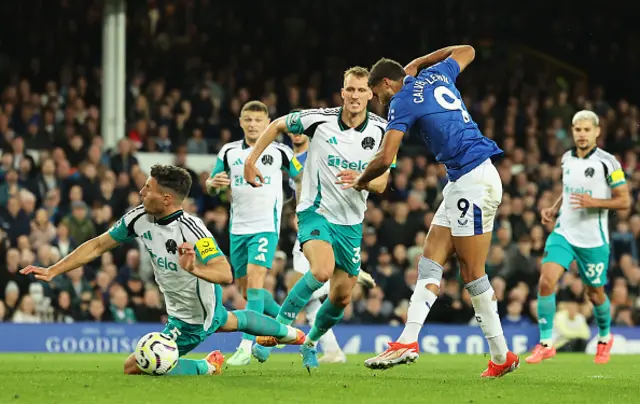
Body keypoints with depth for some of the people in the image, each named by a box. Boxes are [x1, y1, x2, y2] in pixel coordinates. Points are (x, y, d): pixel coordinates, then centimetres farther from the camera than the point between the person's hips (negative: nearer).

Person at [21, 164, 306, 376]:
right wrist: (52, 271, -9)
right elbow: (98, 246, -5)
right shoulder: (139, 218, -14)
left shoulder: (191, 231, -36)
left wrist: (194, 269, -62)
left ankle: (207, 366, 10)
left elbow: (226, 274, -43)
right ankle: (288, 333, 62)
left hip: (191, 321, -8)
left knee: (133, 367, -6)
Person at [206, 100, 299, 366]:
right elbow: (211, 186, 15)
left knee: (254, 282, -19)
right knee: (246, 289, 10)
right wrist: (214, 183, -7)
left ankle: (246, 347, -22)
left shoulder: (279, 152, 0)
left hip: (266, 227, -5)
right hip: (238, 228, 5)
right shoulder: (229, 152, 8)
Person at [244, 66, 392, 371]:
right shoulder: (319, 119, -11)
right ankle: (280, 323, -15)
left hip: (351, 222, 4)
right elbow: (277, 126, 6)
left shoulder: (381, 130, -5)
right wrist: (251, 161, 4)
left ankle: (311, 342, 35)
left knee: (342, 297, 8)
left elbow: (381, 184, -5)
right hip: (316, 211, -4)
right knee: (323, 270, -32)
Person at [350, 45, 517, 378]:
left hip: (473, 181, -9)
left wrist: (361, 181, 5)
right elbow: (466, 51, 37)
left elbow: (385, 159, -14)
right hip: (461, 183, 9)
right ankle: (408, 341, -2)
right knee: (430, 261, 4)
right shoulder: (437, 75, 15)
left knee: (471, 273, -3)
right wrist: (419, 63, 37)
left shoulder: (402, 102, -7)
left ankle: (501, 357, 0)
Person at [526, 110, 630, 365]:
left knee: (595, 294, 8)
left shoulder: (607, 162, -10)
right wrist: (554, 208, 8)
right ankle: (546, 343, -9)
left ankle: (605, 338, 37)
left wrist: (593, 202, -23)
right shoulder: (567, 159, 7)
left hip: (593, 239, -4)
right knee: (546, 281, -15)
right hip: (564, 232, 4)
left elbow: (624, 201, -9)